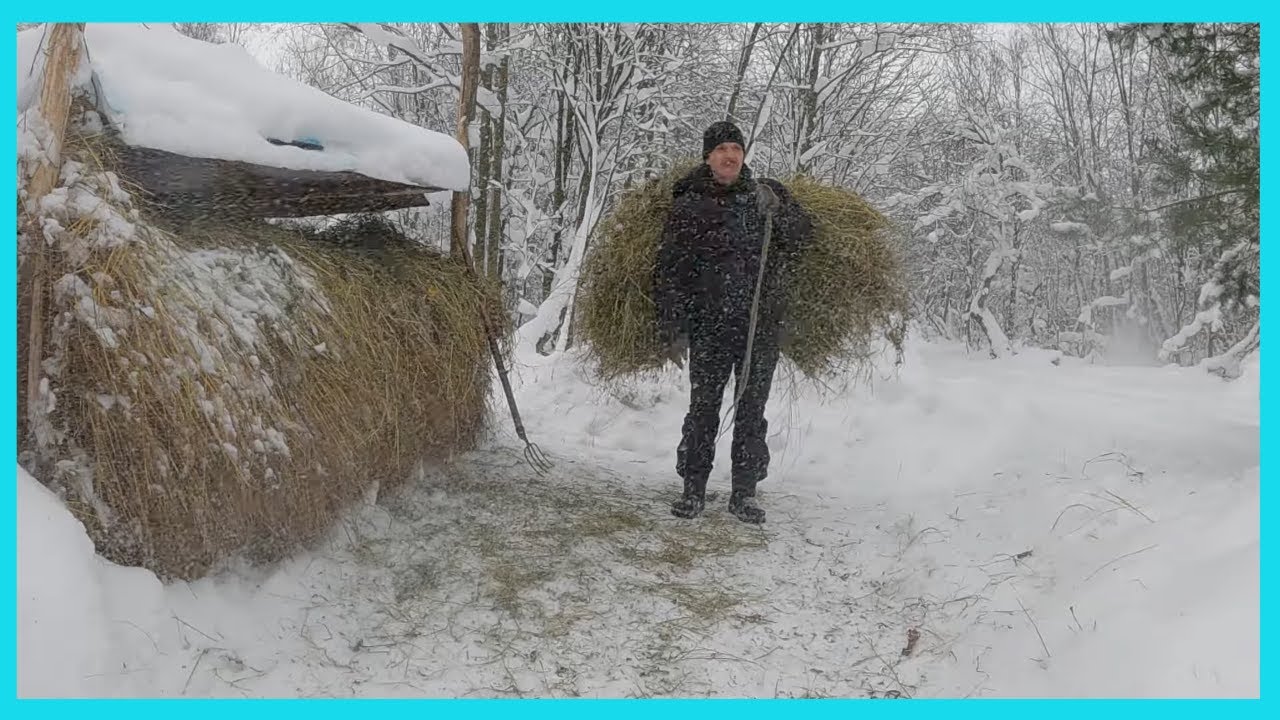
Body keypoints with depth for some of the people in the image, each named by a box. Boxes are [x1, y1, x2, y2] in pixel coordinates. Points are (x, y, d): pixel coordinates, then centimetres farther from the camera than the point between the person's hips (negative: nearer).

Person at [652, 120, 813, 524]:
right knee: (703, 407, 1)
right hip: (709, 325, -1)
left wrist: (777, 211, -18)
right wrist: (672, 330, -3)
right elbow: (668, 272, 2)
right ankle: (694, 489, 11)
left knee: (752, 409, 6)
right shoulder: (688, 206, 3)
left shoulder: (767, 194, 9)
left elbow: (802, 237, 2)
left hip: (763, 324, 2)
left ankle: (745, 492, 15)